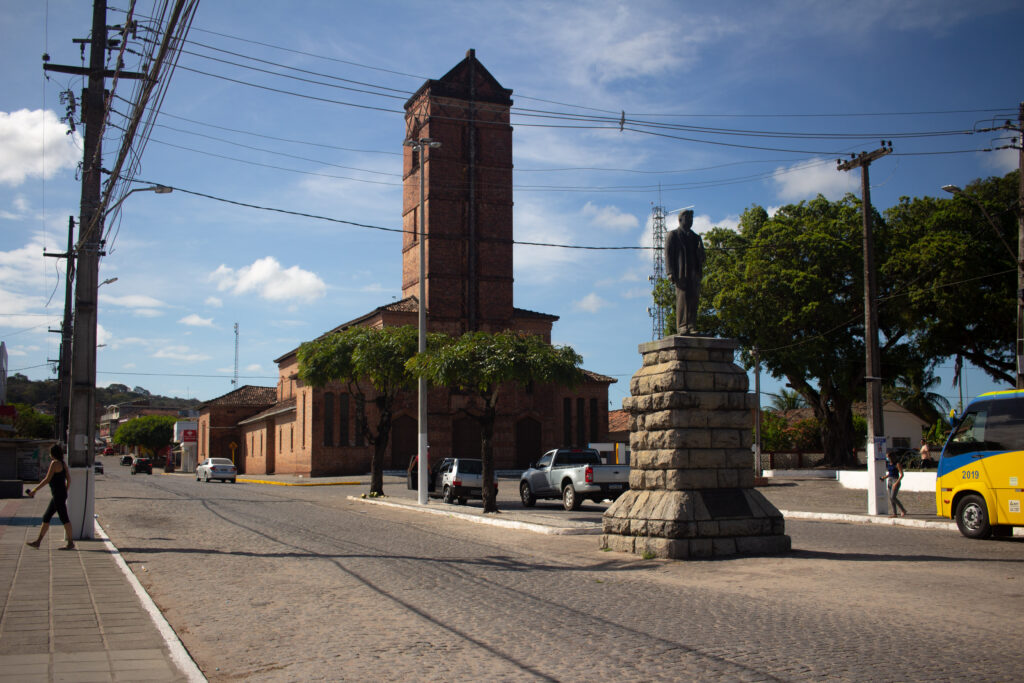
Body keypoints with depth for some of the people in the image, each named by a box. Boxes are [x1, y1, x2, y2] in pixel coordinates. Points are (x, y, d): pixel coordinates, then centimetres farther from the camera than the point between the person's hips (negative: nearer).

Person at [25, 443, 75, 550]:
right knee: (46, 518, 15)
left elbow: (47, 480, -15)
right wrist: (65, 492, 22)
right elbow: (69, 480, 14)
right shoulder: (63, 463, 12)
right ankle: (38, 541, 22)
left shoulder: (55, 463, -13)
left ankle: (70, 543, -3)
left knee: (64, 518, -6)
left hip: (58, 495, -10)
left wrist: (34, 490, -8)